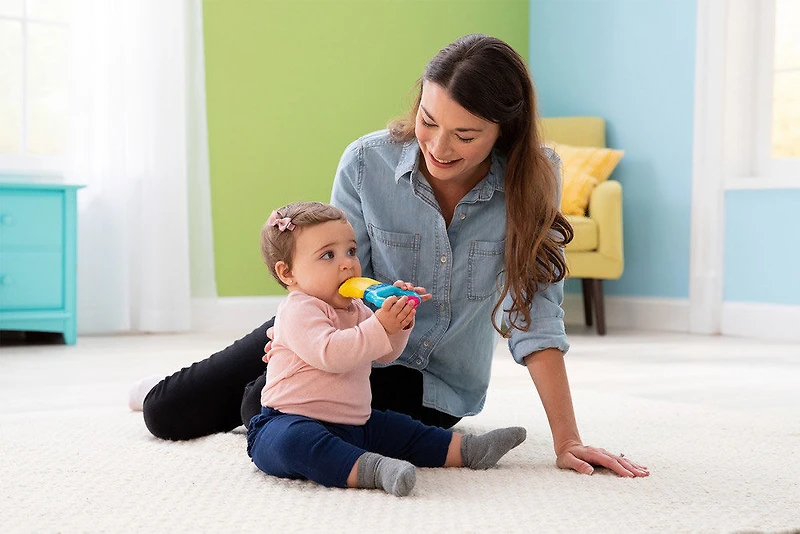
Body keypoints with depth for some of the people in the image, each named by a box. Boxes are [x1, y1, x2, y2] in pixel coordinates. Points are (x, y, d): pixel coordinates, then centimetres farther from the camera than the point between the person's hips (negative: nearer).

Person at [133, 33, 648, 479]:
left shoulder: (533, 178, -21)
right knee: (167, 413, -2)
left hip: (433, 381, -1)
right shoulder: (368, 162, -19)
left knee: (268, 408, -25)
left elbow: (535, 311, -20)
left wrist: (567, 440, -25)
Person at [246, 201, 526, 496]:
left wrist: (399, 321, 1)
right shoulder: (299, 310, -15)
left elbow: (385, 354, 21)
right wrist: (379, 327, -33)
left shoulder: (355, 309, 16)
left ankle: (466, 449, 22)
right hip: (290, 423, -10)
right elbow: (328, 354, -30)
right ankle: (373, 470, -57)